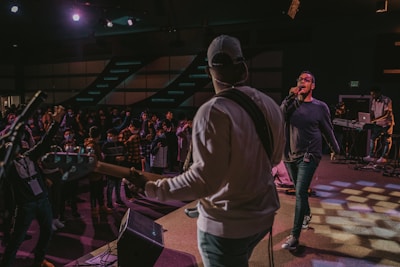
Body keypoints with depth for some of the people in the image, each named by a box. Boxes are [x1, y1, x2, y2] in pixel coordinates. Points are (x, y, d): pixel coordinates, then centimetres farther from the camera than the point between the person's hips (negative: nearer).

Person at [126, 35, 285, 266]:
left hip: (226, 224, -6)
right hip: (264, 214, 6)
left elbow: (205, 179, -28)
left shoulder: (214, 112, -25)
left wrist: (155, 189, -20)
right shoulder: (271, 105, -3)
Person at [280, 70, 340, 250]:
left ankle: (294, 236, -7)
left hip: (309, 157, -3)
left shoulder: (320, 107, -3)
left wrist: (335, 149, 20)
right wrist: (290, 98, -24)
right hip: (289, 156, 4)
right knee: (299, 191, 18)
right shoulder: (291, 104, 2)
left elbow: (328, 131, 9)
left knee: (300, 193, -12)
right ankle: (306, 214, 45)